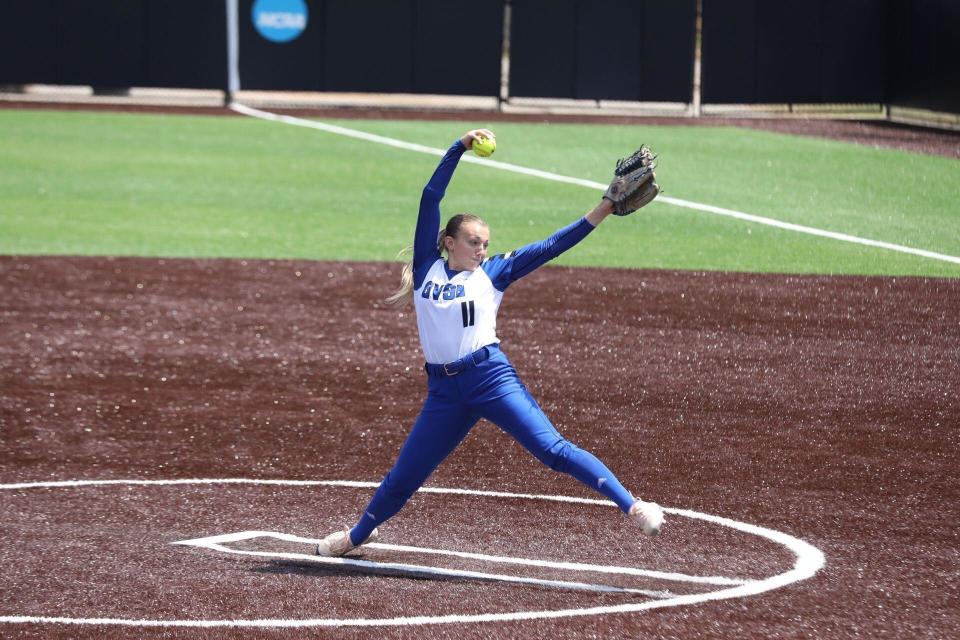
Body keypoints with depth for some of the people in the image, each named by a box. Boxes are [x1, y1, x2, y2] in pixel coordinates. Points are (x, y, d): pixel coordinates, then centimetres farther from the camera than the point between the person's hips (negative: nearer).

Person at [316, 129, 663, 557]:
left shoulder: (492, 274, 9)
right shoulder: (427, 268, 11)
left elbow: (549, 248, 7)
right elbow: (431, 198, 9)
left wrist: (599, 214, 0)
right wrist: (460, 148, 5)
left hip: (492, 377, -2)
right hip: (444, 390, 2)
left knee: (553, 449, -13)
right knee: (403, 477, 12)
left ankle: (631, 506, -18)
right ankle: (357, 535, 34)